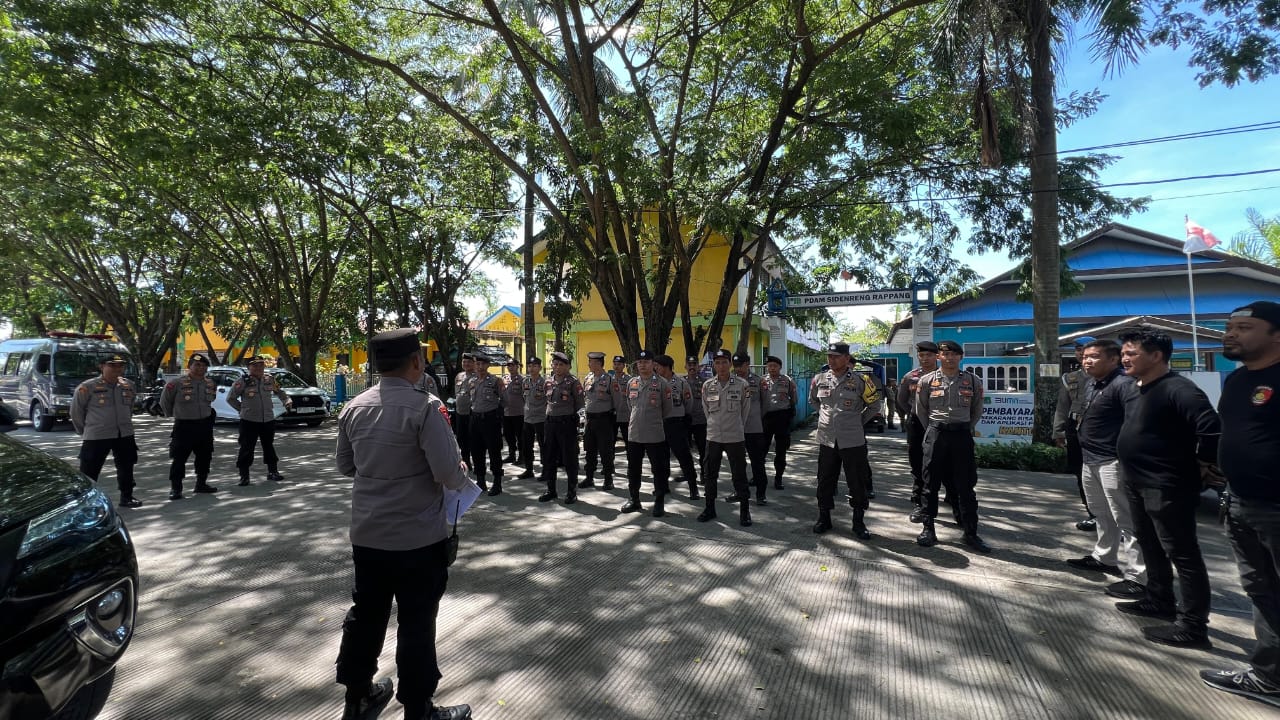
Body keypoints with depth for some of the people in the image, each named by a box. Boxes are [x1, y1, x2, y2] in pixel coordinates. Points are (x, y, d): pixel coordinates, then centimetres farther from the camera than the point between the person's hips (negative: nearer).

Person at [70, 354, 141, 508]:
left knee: (126, 468, 15)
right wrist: (85, 431, 5)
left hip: (125, 435, 5)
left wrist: (125, 425, 17)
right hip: (96, 437, -5)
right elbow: (76, 412, -1)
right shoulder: (87, 387, -10)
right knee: (89, 471, -1)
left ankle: (126, 497, 29)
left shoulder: (128, 386, 5)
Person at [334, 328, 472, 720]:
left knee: (366, 614, 21)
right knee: (416, 624, 7)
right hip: (419, 538, -6)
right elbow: (449, 474, -21)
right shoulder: (425, 406, -19)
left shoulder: (353, 408, 1)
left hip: (366, 535, 7)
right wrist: (462, 473, 0)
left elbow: (345, 466, 13)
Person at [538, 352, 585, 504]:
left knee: (569, 458, 1)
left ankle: (572, 491, 12)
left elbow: (580, 404, -5)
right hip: (551, 422, 6)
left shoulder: (573, 382, -7)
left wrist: (577, 419, -6)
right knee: (549, 458, 11)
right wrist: (550, 413, 16)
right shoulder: (548, 382, 9)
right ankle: (551, 490, 23)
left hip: (567, 423, -6)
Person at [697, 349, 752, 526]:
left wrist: (737, 426, 9)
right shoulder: (707, 385, 1)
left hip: (735, 437, -3)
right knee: (709, 473, 11)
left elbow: (745, 410, 3)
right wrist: (714, 425, 12)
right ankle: (709, 508, 26)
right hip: (713, 436, 3)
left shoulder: (741, 384, -6)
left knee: (739, 474, 3)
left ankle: (744, 510, 16)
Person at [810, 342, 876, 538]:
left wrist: (855, 417, 9)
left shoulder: (858, 380, -7)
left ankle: (859, 523, 17)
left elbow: (873, 402, 8)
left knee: (857, 483, 4)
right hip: (827, 439, 3)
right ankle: (824, 518, 24)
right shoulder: (819, 379, 2)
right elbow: (813, 400, 21)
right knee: (825, 481, 10)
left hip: (853, 440, -3)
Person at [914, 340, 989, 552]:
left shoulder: (973, 381, 4)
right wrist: (934, 431, 10)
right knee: (931, 485, 5)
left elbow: (977, 411, 14)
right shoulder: (927, 381, 1)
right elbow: (921, 411, 10)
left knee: (966, 486, 4)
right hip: (935, 435, 0)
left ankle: (970, 533, 13)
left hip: (962, 435, 1)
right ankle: (928, 529, 14)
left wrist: (965, 430, 13)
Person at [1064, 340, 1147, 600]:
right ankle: (1104, 557, 36)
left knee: (1124, 520, -5)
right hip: (1090, 460, 10)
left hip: (1111, 462, -9)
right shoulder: (1090, 385, 13)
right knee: (1102, 516, 22)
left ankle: (1137, 577, 1)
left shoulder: (1123, 384, -17)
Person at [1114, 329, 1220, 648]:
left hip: (1167, 487, -10)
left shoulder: (1177, 389, -19)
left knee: (1182, 554, -1)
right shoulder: (1142, 389, 11)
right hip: (1139, 484, 10)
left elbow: (1212, 429, -28)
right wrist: (1133, 473, 15)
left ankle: (1192, 626, 7)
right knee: (1150, 546, 21)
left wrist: (1201, 468, -16)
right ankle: (1159, 601, 36)